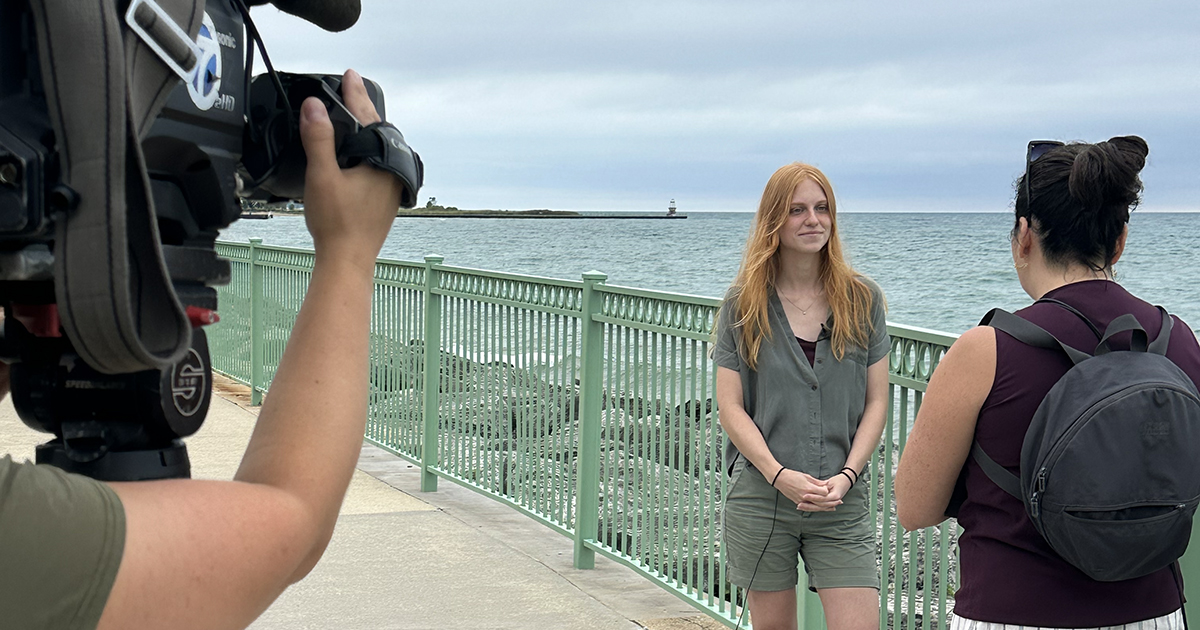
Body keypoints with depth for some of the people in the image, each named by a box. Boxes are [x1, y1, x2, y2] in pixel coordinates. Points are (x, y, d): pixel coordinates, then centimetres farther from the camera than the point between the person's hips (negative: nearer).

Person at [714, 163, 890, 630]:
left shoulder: (862, 300, 5)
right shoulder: (744, 306, 2)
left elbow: (876, 402, 4)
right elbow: (730, 407, -1)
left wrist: (846, 476, -9)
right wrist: (780, 475, -14)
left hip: (842, 503, 0)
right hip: (760, 498, 0)